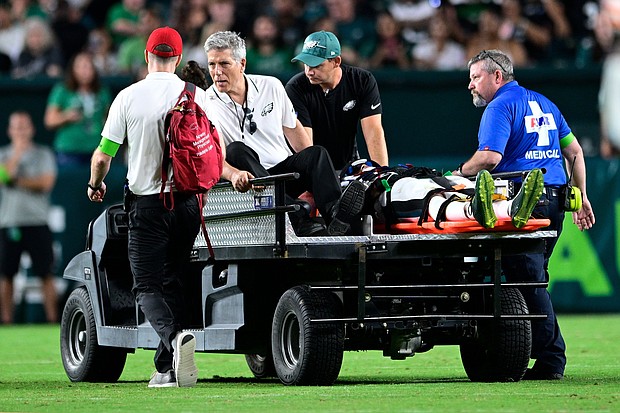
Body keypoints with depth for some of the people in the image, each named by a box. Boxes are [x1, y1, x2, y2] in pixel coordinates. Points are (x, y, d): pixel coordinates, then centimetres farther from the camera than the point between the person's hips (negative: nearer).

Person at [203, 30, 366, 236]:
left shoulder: (271, 86, 8)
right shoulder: (208, 105, -6)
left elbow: (292, 128, 21)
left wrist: (315, 165, 13)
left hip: (286, 171, 3)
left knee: (316, 153, -22)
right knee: (236, 150, -32)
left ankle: (334, 214, -50)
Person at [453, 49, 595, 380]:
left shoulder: (500, 106, -5)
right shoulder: (544, 104, 21)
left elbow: (490, 156, -19)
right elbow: (574, 152, 22)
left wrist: (458, 173, -4)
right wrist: (581, 197, 25)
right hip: (555, 199, 8)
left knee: (529, 281, -7)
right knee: (535, 278, 11)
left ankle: (550, 361, -10)